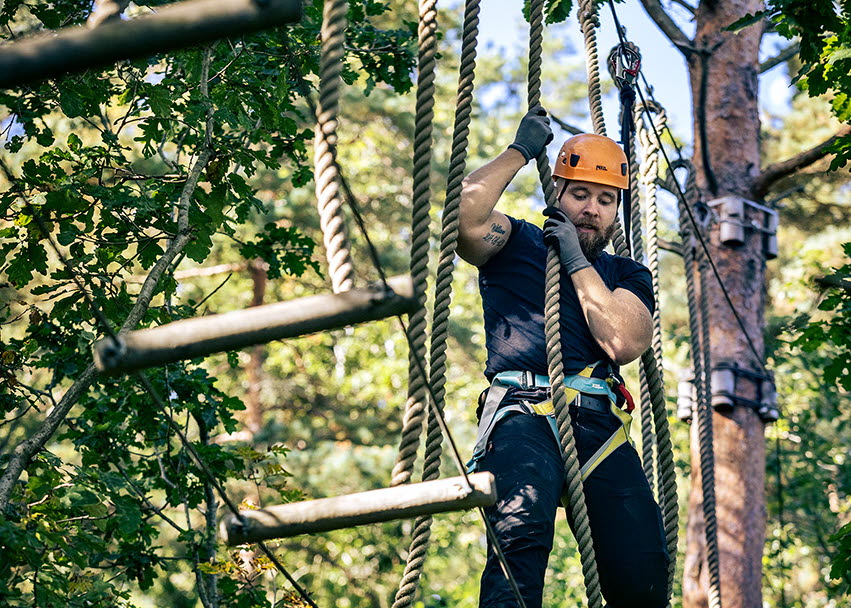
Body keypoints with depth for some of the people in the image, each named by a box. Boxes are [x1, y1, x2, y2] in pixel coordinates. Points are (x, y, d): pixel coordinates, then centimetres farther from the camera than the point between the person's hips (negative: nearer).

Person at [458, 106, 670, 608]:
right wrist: (521, 151, 7)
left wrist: (576, 260, 6)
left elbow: (623, 343, 3)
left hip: (600, 425, 3)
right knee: (521, 535, -33)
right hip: (525, 414, -3)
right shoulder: (515, 244, 19)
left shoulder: (628, 276, 25)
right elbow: (466, 213, -4)